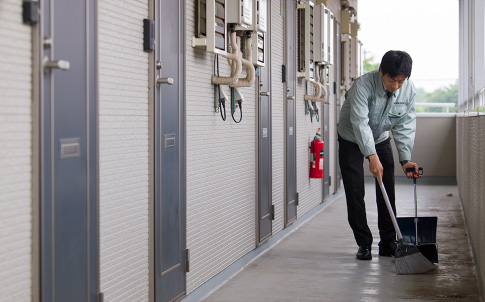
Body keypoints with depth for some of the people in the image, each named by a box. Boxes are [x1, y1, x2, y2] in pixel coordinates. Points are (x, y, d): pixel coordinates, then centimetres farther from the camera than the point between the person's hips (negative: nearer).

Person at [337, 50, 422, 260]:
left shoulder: (409, 90, -18)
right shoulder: (363, 85, -33)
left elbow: (405, 125, -14)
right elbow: (360, 122, -40)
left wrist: (405, 159, -24)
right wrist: (372, 156, -49)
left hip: (381, 140, 4)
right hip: (352, 141, -4)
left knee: (387, 192, 0)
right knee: (355, 193, -7)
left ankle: (388, 242, 10)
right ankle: (364, 244, 2)